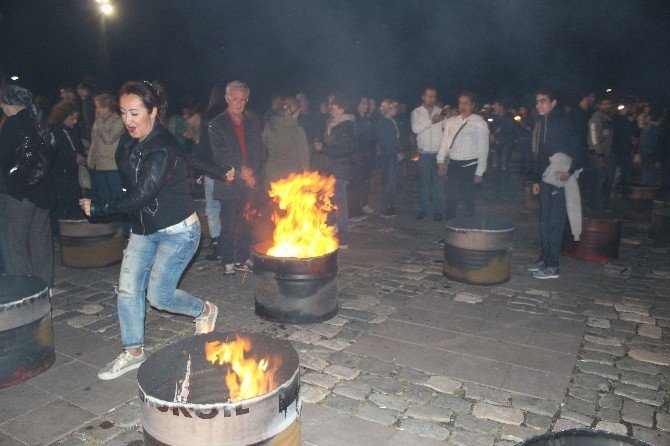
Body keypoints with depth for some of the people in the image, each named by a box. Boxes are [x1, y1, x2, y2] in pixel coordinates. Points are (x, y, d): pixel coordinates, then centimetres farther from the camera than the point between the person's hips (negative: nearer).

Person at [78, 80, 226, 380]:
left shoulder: (164, 149, -24)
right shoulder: (128, 143, 3)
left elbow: (141, 196, -25)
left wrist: (97, 208, -16)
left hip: (177, 232, -8)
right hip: (143, 231, 8)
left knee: (159, 296, -4)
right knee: (127, 289, 5)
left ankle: (205, 310, 25)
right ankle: (133, 353, 21)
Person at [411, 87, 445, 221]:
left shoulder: (440, 112, 9)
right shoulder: (416, 112, 5)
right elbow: (415, 128, -10)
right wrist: (431, 121, -13)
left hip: (439, 152, 0)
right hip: (424, 153, 0)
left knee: (439, 182, -1)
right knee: (424, 182, 4)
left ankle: (438, 211, 7)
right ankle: (423, 209, 15)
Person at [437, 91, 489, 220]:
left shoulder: (479, 123, -6)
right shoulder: (451, 121, 8)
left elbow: (483, 149, -7)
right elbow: (445, 141, 11)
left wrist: (479, 172, -9)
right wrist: (441, 160, 1)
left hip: (470, 165, -4)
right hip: (453, 164, 4)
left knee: (468, 198, 2)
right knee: (451, 197, 11)